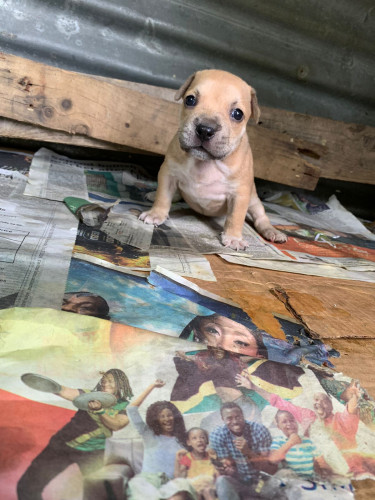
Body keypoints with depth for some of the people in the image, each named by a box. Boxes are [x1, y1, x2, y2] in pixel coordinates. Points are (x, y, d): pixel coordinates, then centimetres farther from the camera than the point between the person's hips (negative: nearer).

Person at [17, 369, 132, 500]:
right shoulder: (91, 396, 1)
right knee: (26, 486, 3)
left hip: (92, 453, -1)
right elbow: (67, 392, -15)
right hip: (63, 445, 2)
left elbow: (116, 425, -20)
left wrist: (99, 410, -36)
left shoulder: (125, 408, -1)